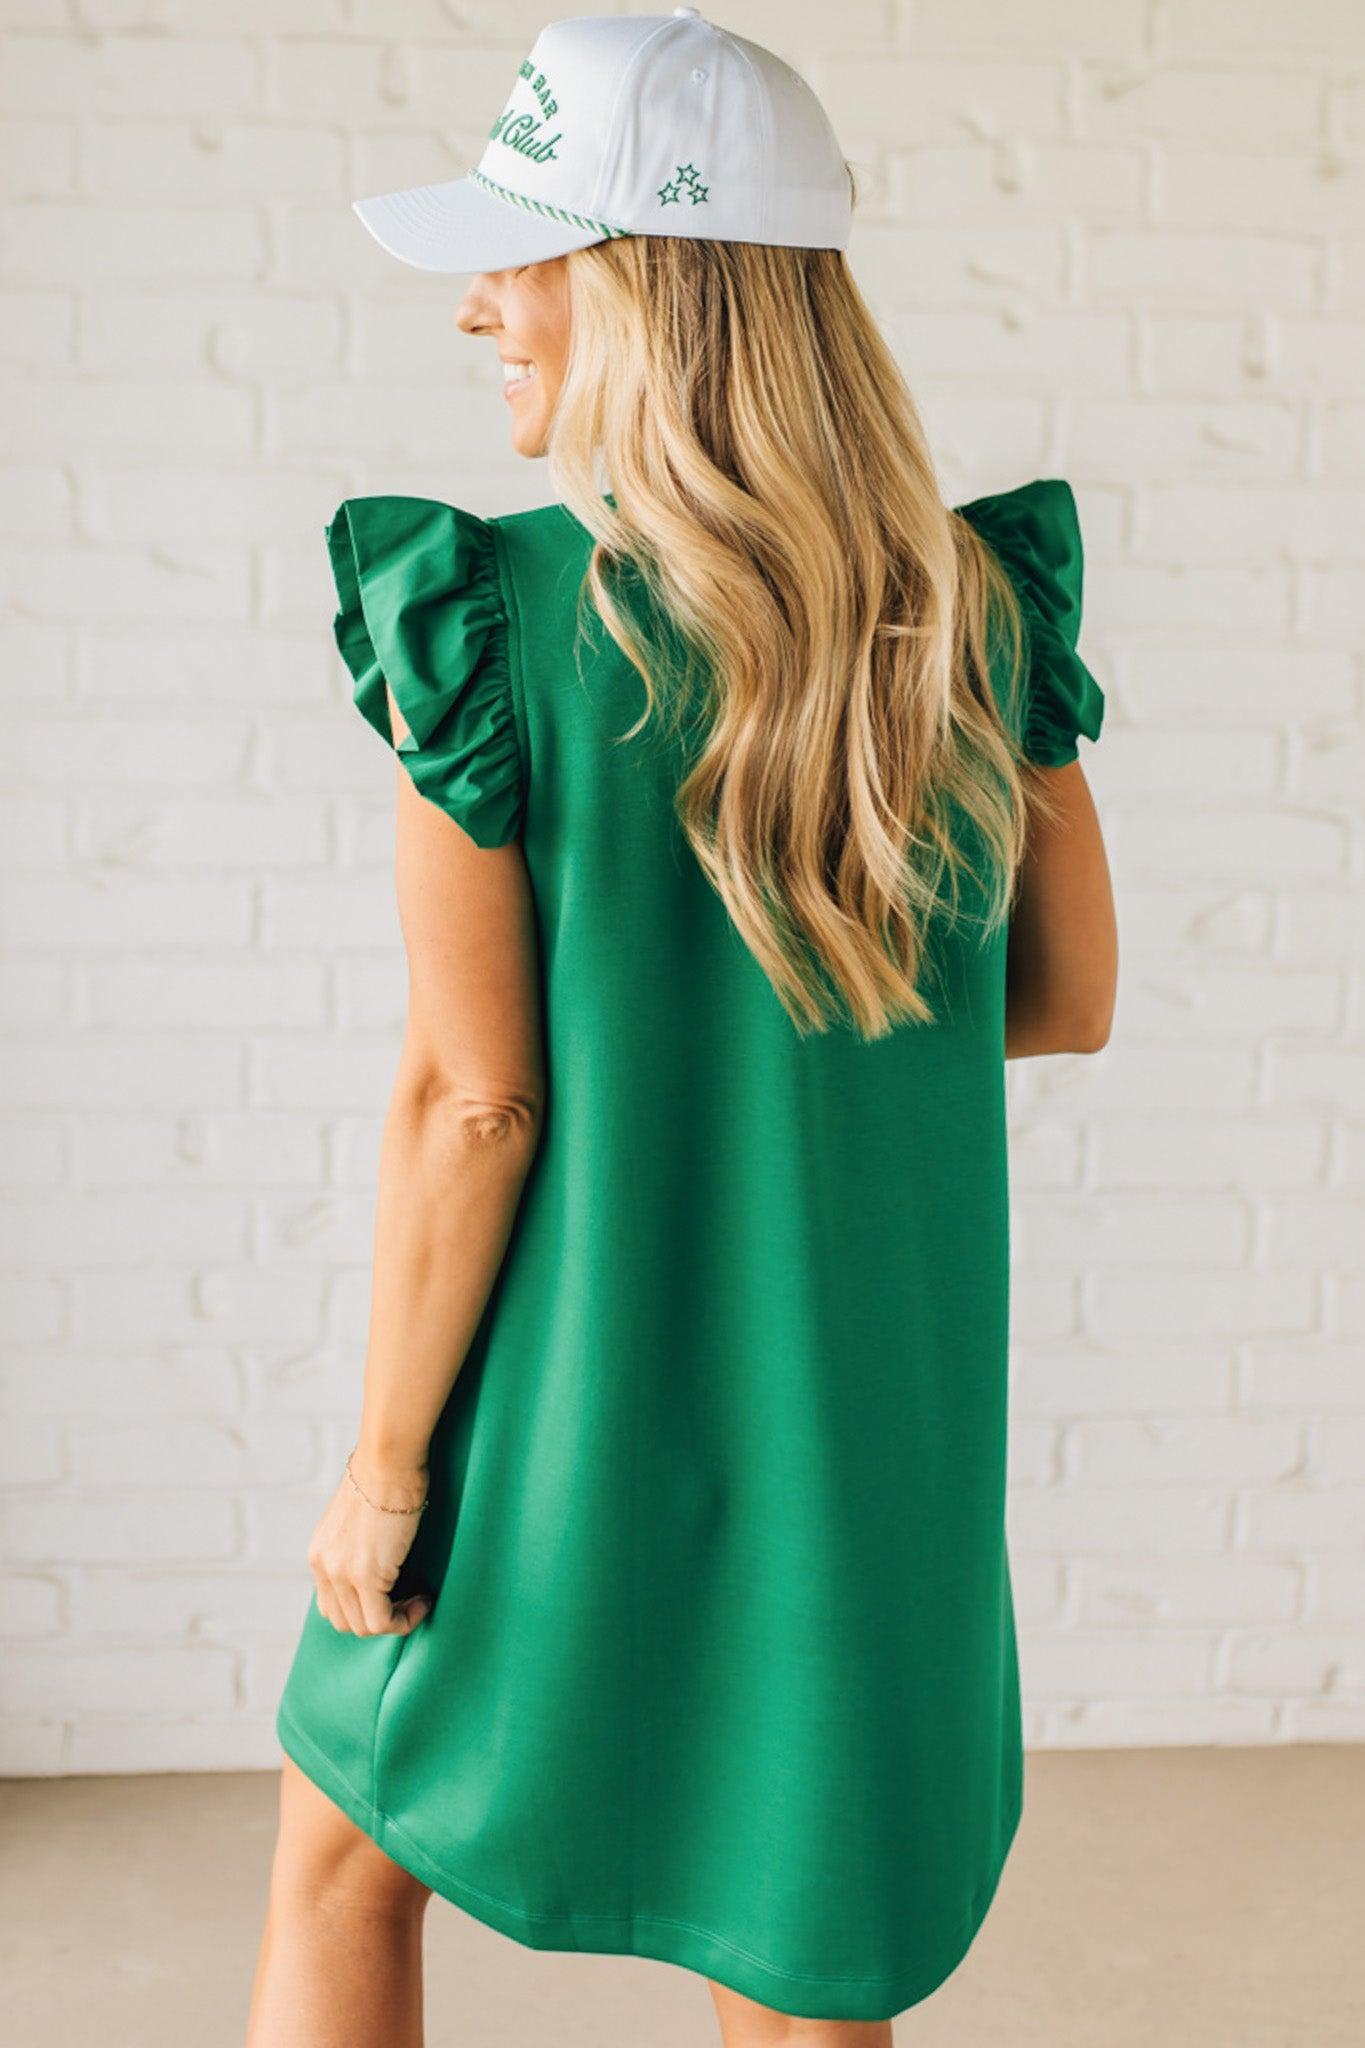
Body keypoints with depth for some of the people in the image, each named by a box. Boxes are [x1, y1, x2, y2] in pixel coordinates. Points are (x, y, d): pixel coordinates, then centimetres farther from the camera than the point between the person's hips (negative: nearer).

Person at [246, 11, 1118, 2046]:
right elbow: (1071, 999, 5)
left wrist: (380, 1461, -6)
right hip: (877, 1421, 4)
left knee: (343, 1863, 24)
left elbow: (474, 1097, -16)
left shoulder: (490, 622, -16)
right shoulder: (979, 606, -3)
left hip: (567, 1414, -3)